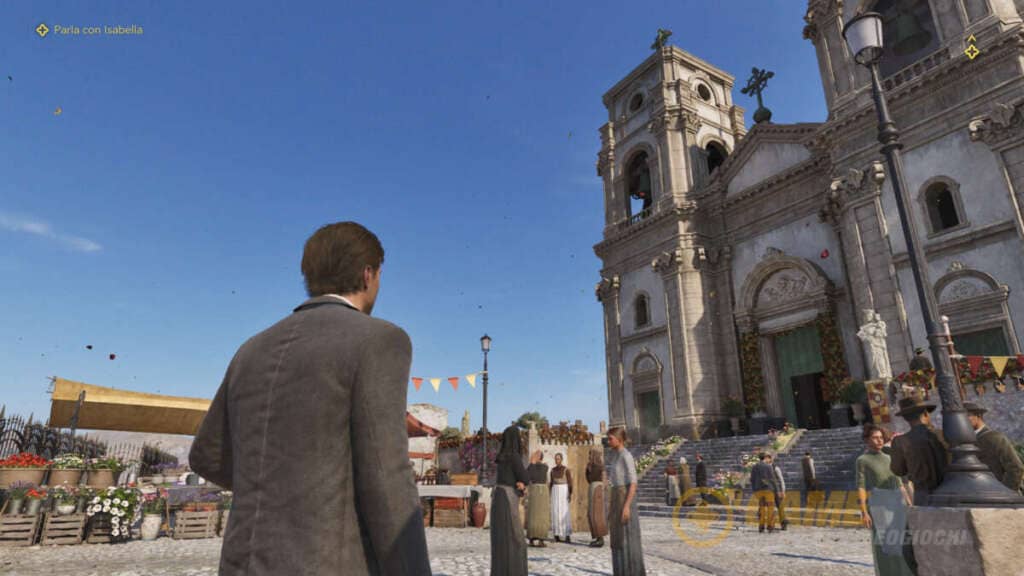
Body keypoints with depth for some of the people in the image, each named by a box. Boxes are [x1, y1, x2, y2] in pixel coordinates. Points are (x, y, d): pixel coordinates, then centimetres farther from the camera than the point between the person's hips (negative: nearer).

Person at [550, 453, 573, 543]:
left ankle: (568, 535, -2)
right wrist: (550, 494, 9)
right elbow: (551, 483, 14)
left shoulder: (566, 469, -4)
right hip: (555, 492, 4)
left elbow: (570, 483, -6)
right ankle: (557, 535, 7)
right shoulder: (553, 470, 11)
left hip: (564, 491, -4)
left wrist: (570, 494, -14)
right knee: (555, 512, 0)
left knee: (565, 513, -8)